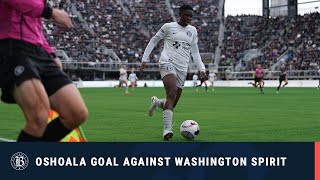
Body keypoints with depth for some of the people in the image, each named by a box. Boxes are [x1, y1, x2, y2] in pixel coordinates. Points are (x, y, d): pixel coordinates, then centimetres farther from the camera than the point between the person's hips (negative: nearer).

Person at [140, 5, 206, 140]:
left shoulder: (193, 31, 16)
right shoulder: (168, 27, 4)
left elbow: (195, 51, 21)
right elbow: (153, 41, 11)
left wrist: (201, 69, 11)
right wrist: (144, 59, 5)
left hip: (182, 68, 5)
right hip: (168, 63, -5)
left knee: (173, 104, 3)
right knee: (172, 94, -27)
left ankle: (157, 102, 38)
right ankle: (167, 129, -30)